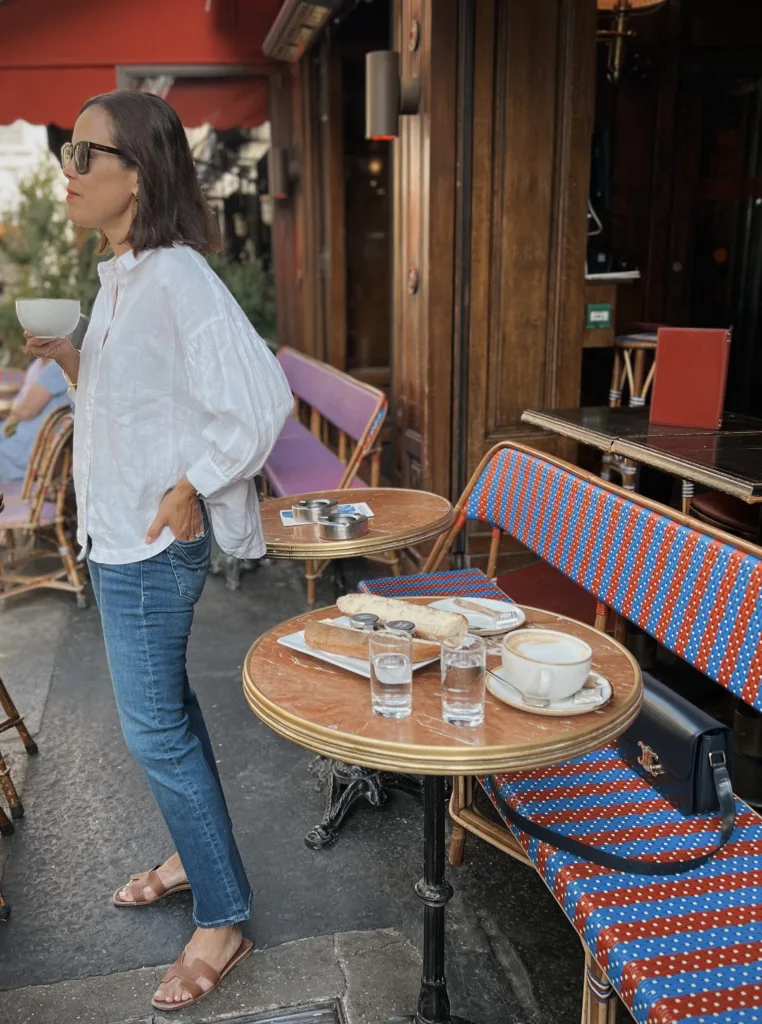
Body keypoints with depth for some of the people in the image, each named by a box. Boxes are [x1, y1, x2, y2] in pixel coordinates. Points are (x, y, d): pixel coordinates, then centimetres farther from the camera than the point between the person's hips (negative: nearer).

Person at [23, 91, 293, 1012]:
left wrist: (193, 488, -20)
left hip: (152, 544, -10)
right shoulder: (120, 275, 10)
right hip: (117, 534, 10)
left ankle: (222, 919, 18)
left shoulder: (175, 277, -20)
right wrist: (70, 363, 6)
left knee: (154, 728, 0)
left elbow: (260, 400, -26)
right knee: (162, 706, 20)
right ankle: (197, 855, 40)